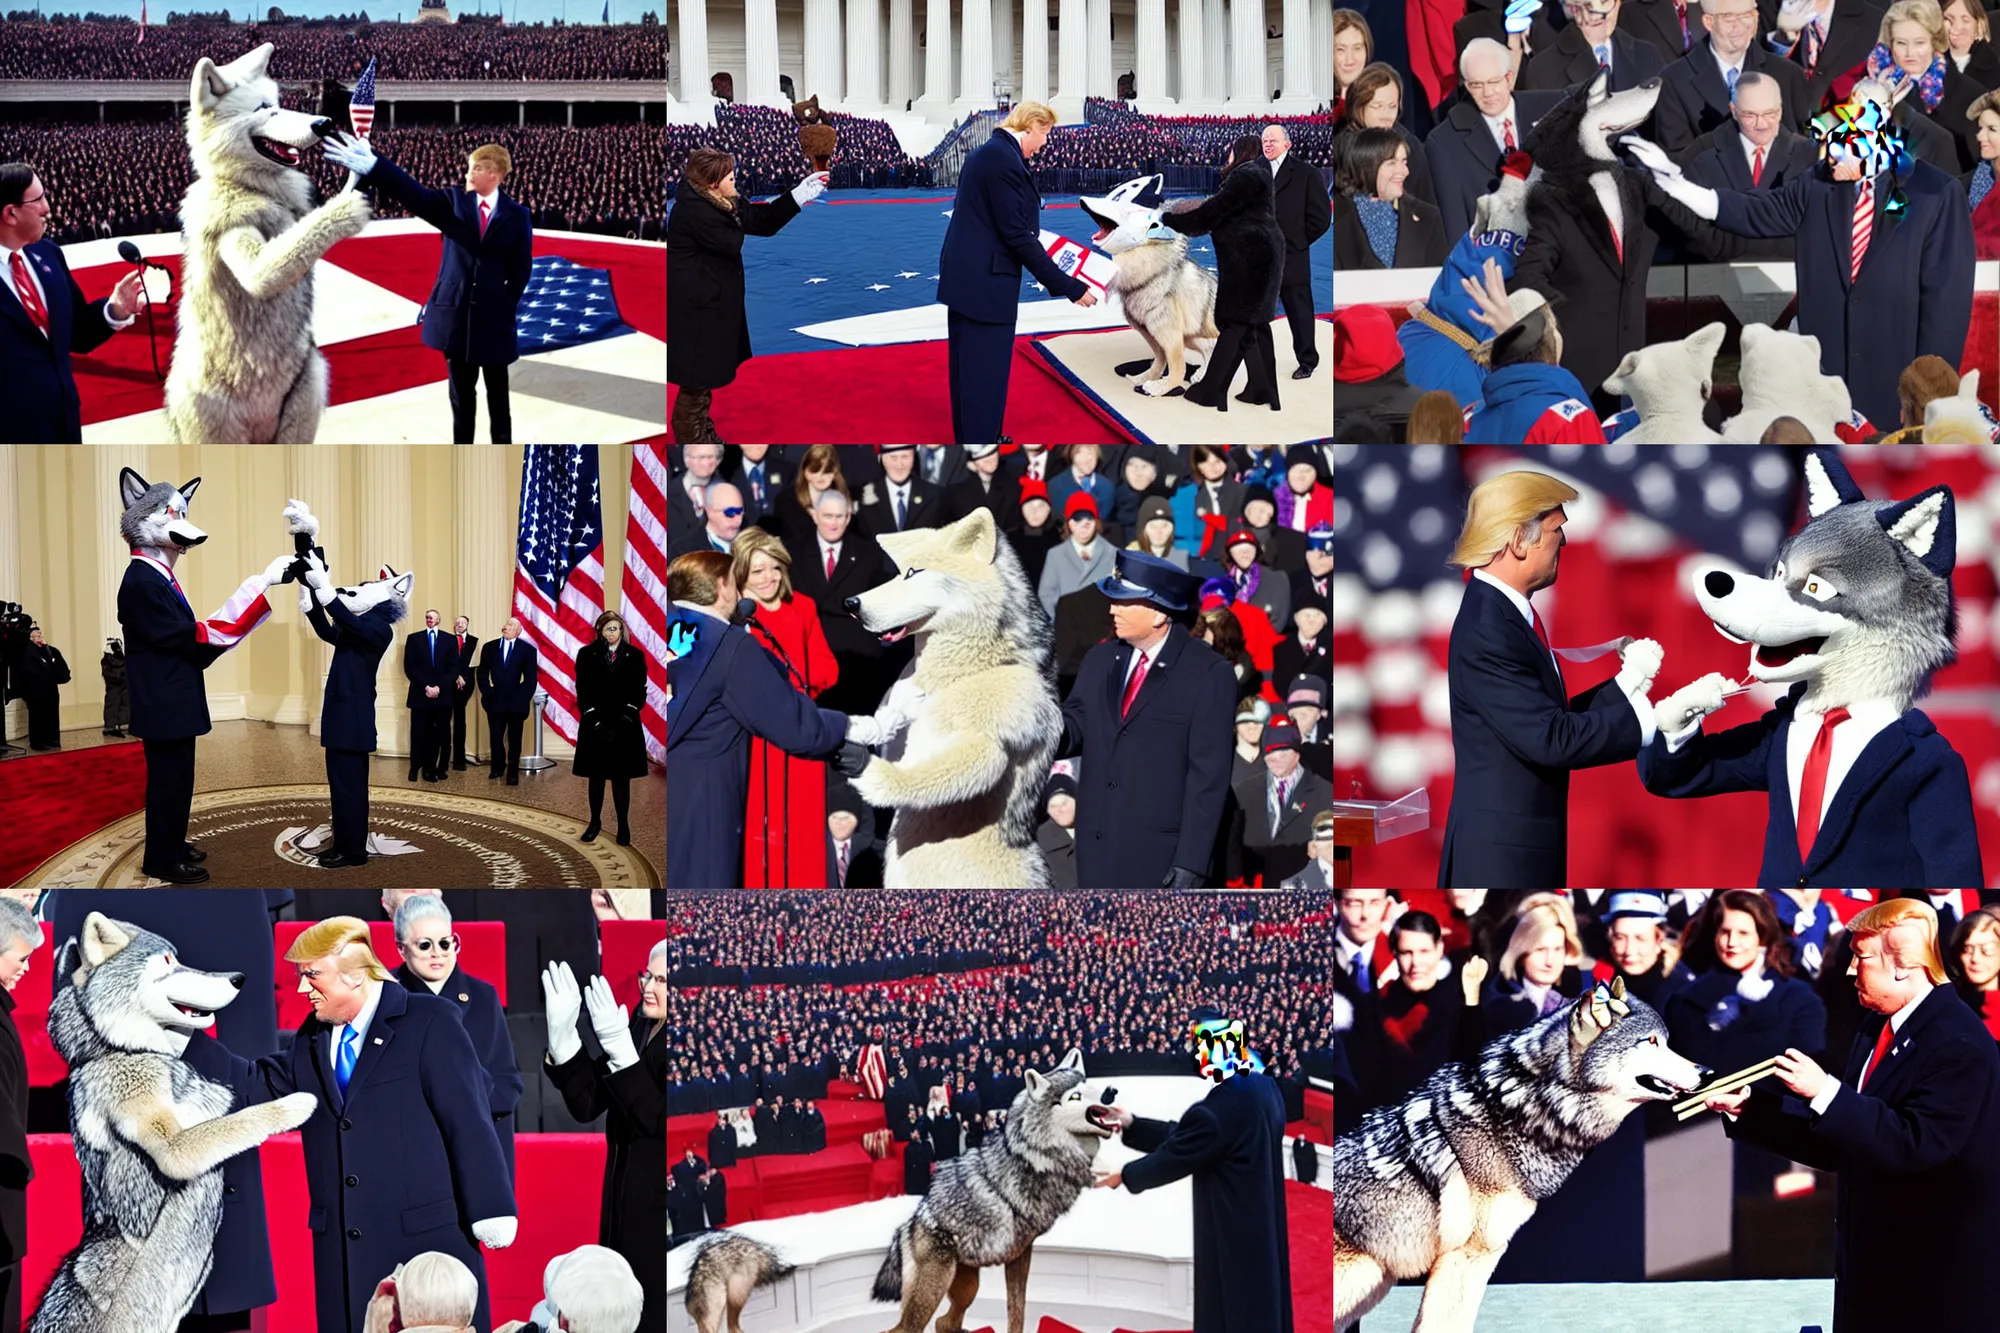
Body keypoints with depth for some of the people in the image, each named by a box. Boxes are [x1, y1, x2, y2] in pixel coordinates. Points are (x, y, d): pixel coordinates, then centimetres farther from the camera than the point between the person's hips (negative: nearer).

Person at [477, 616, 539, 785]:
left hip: (515, 702, -2)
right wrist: (487, 692, -6)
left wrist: (523, 698, -11)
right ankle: (497, 768, 21)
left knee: (514, 739, 6)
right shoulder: (490, 647, 7)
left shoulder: (527, 650, -1)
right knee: (496, 737, 6)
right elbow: (482, 673, 7)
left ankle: (513, 772, 14)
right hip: (495, 701, 2)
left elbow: (531, 679, -2)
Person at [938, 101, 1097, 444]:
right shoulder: (1003, 158, -19)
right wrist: (1067, 286, -17)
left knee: (969, 369, 19)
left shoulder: (988, 152, 12)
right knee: (986, 373, -4)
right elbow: (1016, 234, -20)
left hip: (966, 276, 10)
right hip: (984, 282, -10)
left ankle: (971, 437, 32)